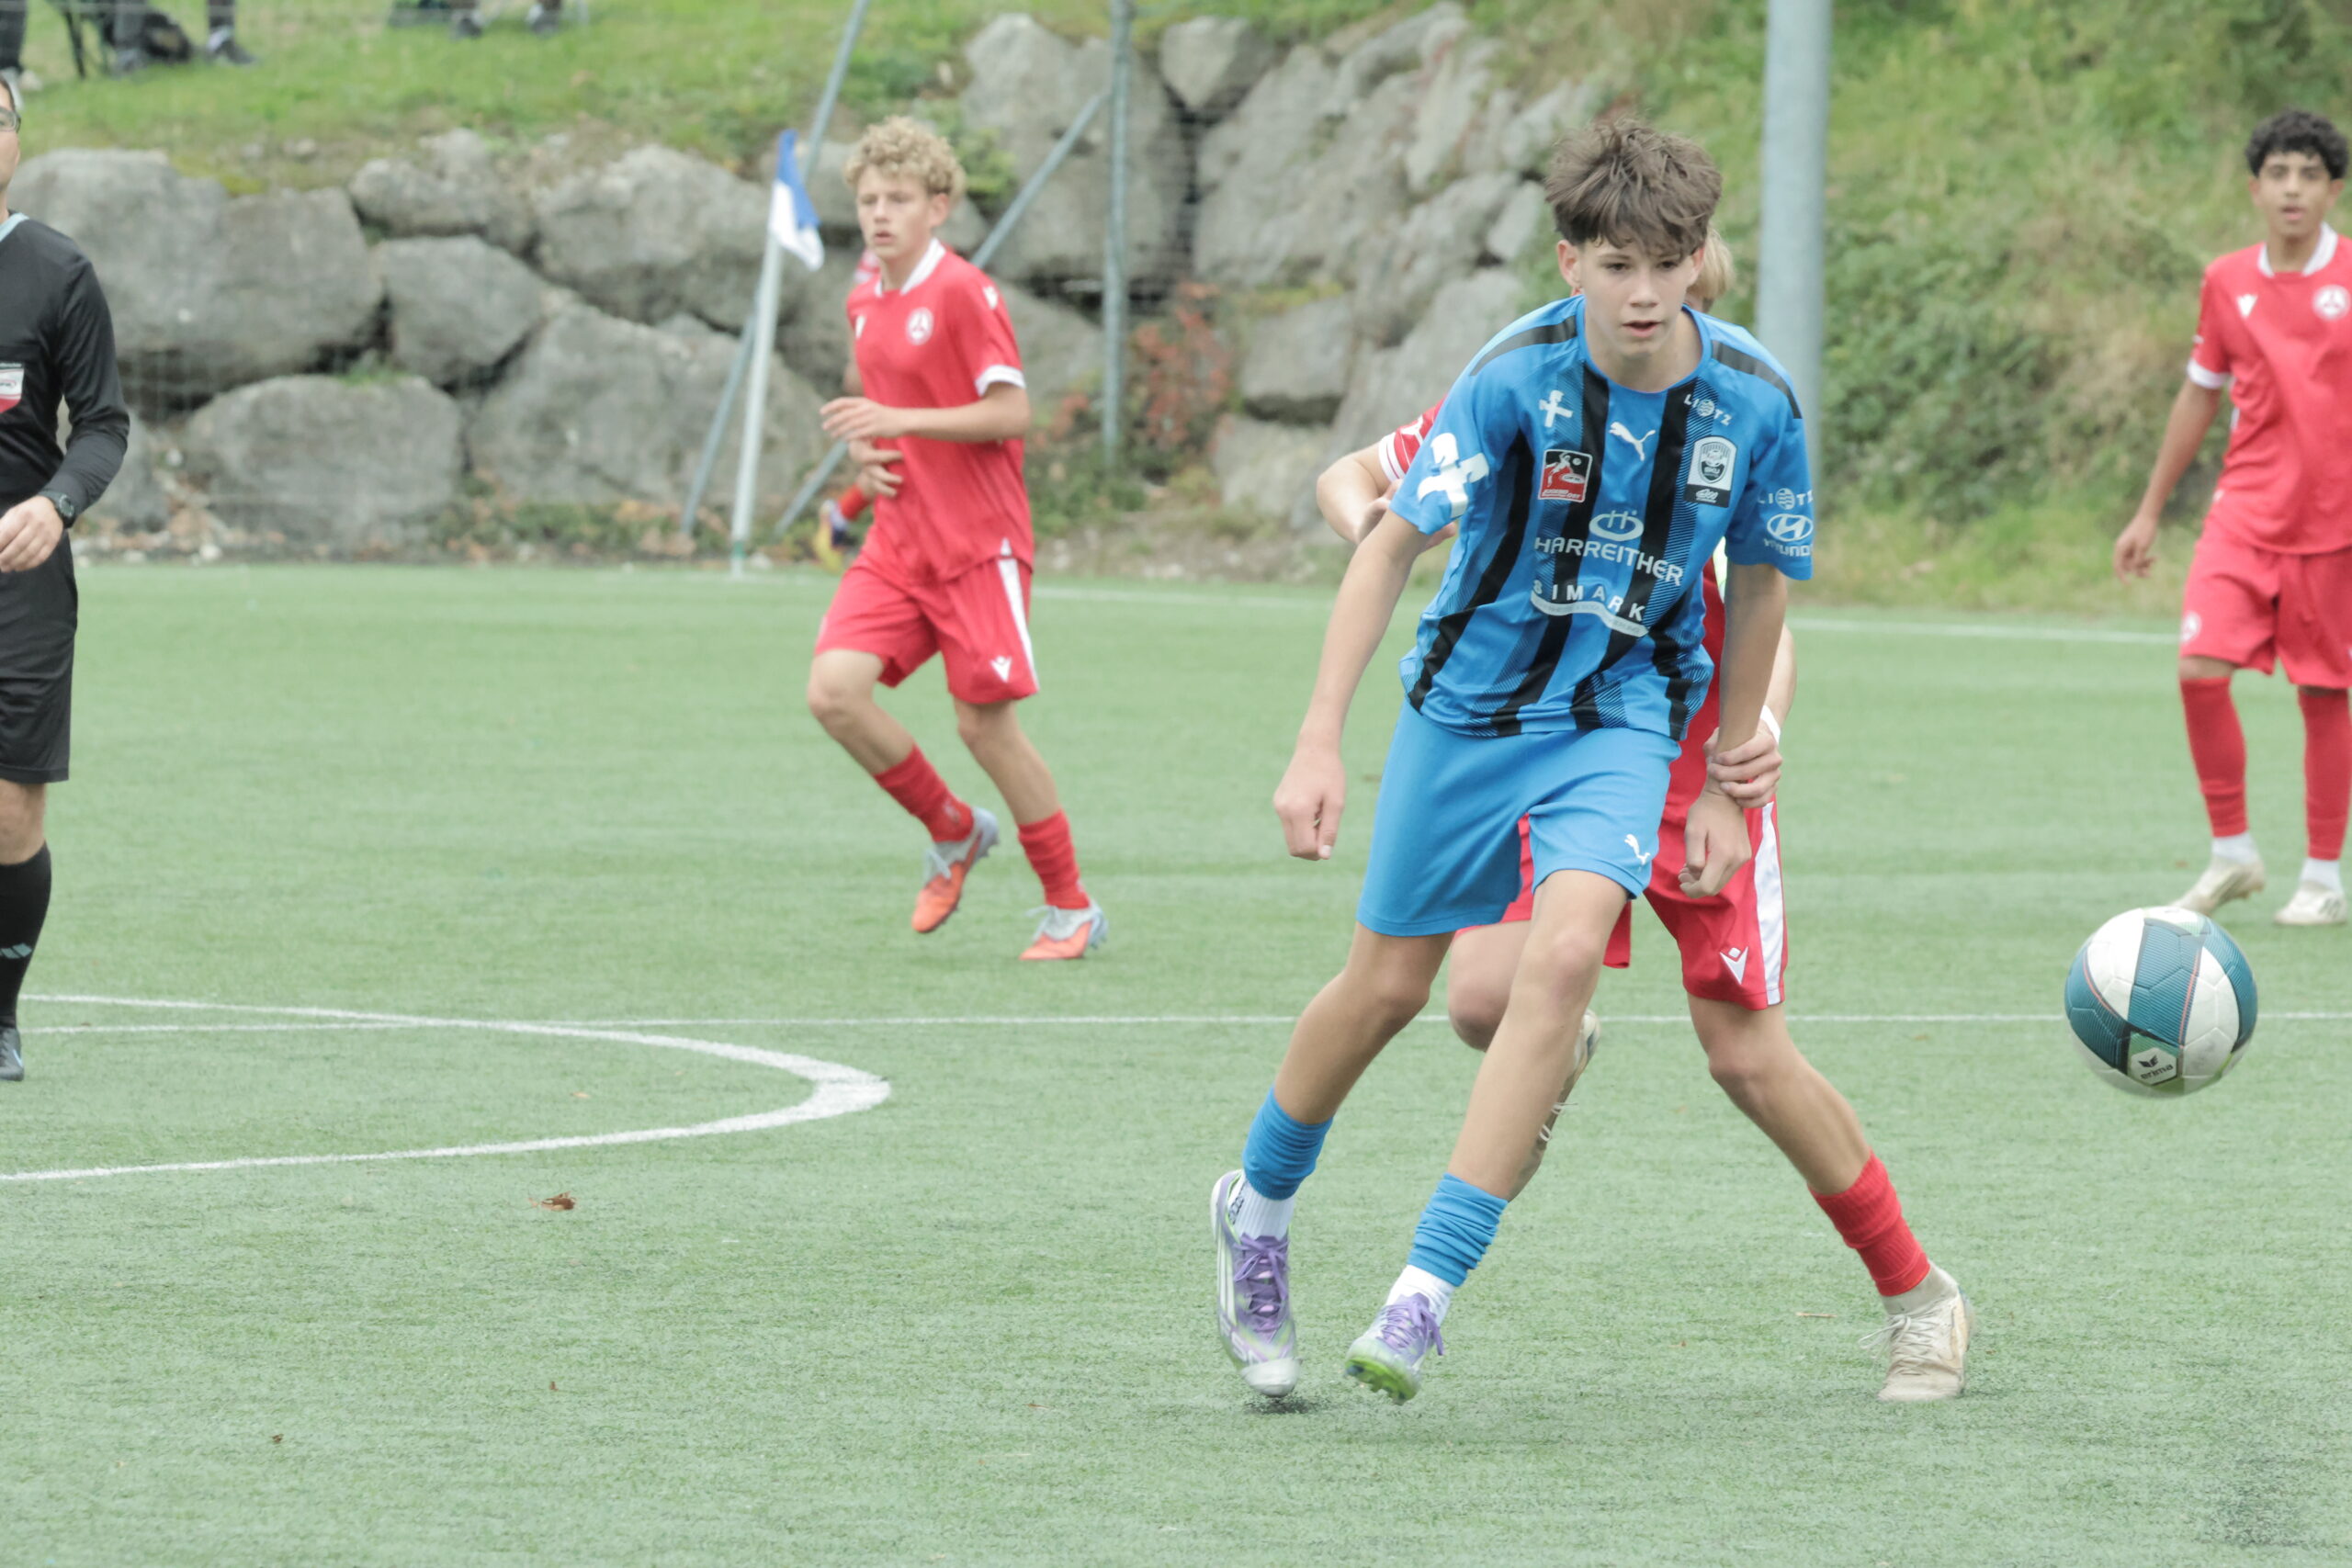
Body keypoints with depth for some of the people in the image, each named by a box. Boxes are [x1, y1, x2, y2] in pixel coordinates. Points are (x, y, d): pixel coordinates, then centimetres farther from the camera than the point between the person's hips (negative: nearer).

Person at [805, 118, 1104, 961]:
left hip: (977, 543, -7)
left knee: (984, 722, -4)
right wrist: (865, 451, 4)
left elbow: (1012, 413, -15)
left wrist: (896, 421, -21)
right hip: (897, 543, 7)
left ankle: (1071, 907, 12)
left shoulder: (964, 293, -12)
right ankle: (953, 831, 11)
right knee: (833, 689, -11)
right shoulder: (864, 303, 12)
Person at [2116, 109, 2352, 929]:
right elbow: (2200, 395, 17)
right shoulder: (2227, 283, 6)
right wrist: (2149, 511, 19)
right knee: (2201, 668, -12)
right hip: (2245, 512, 2)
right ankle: (2232, 851, 4)